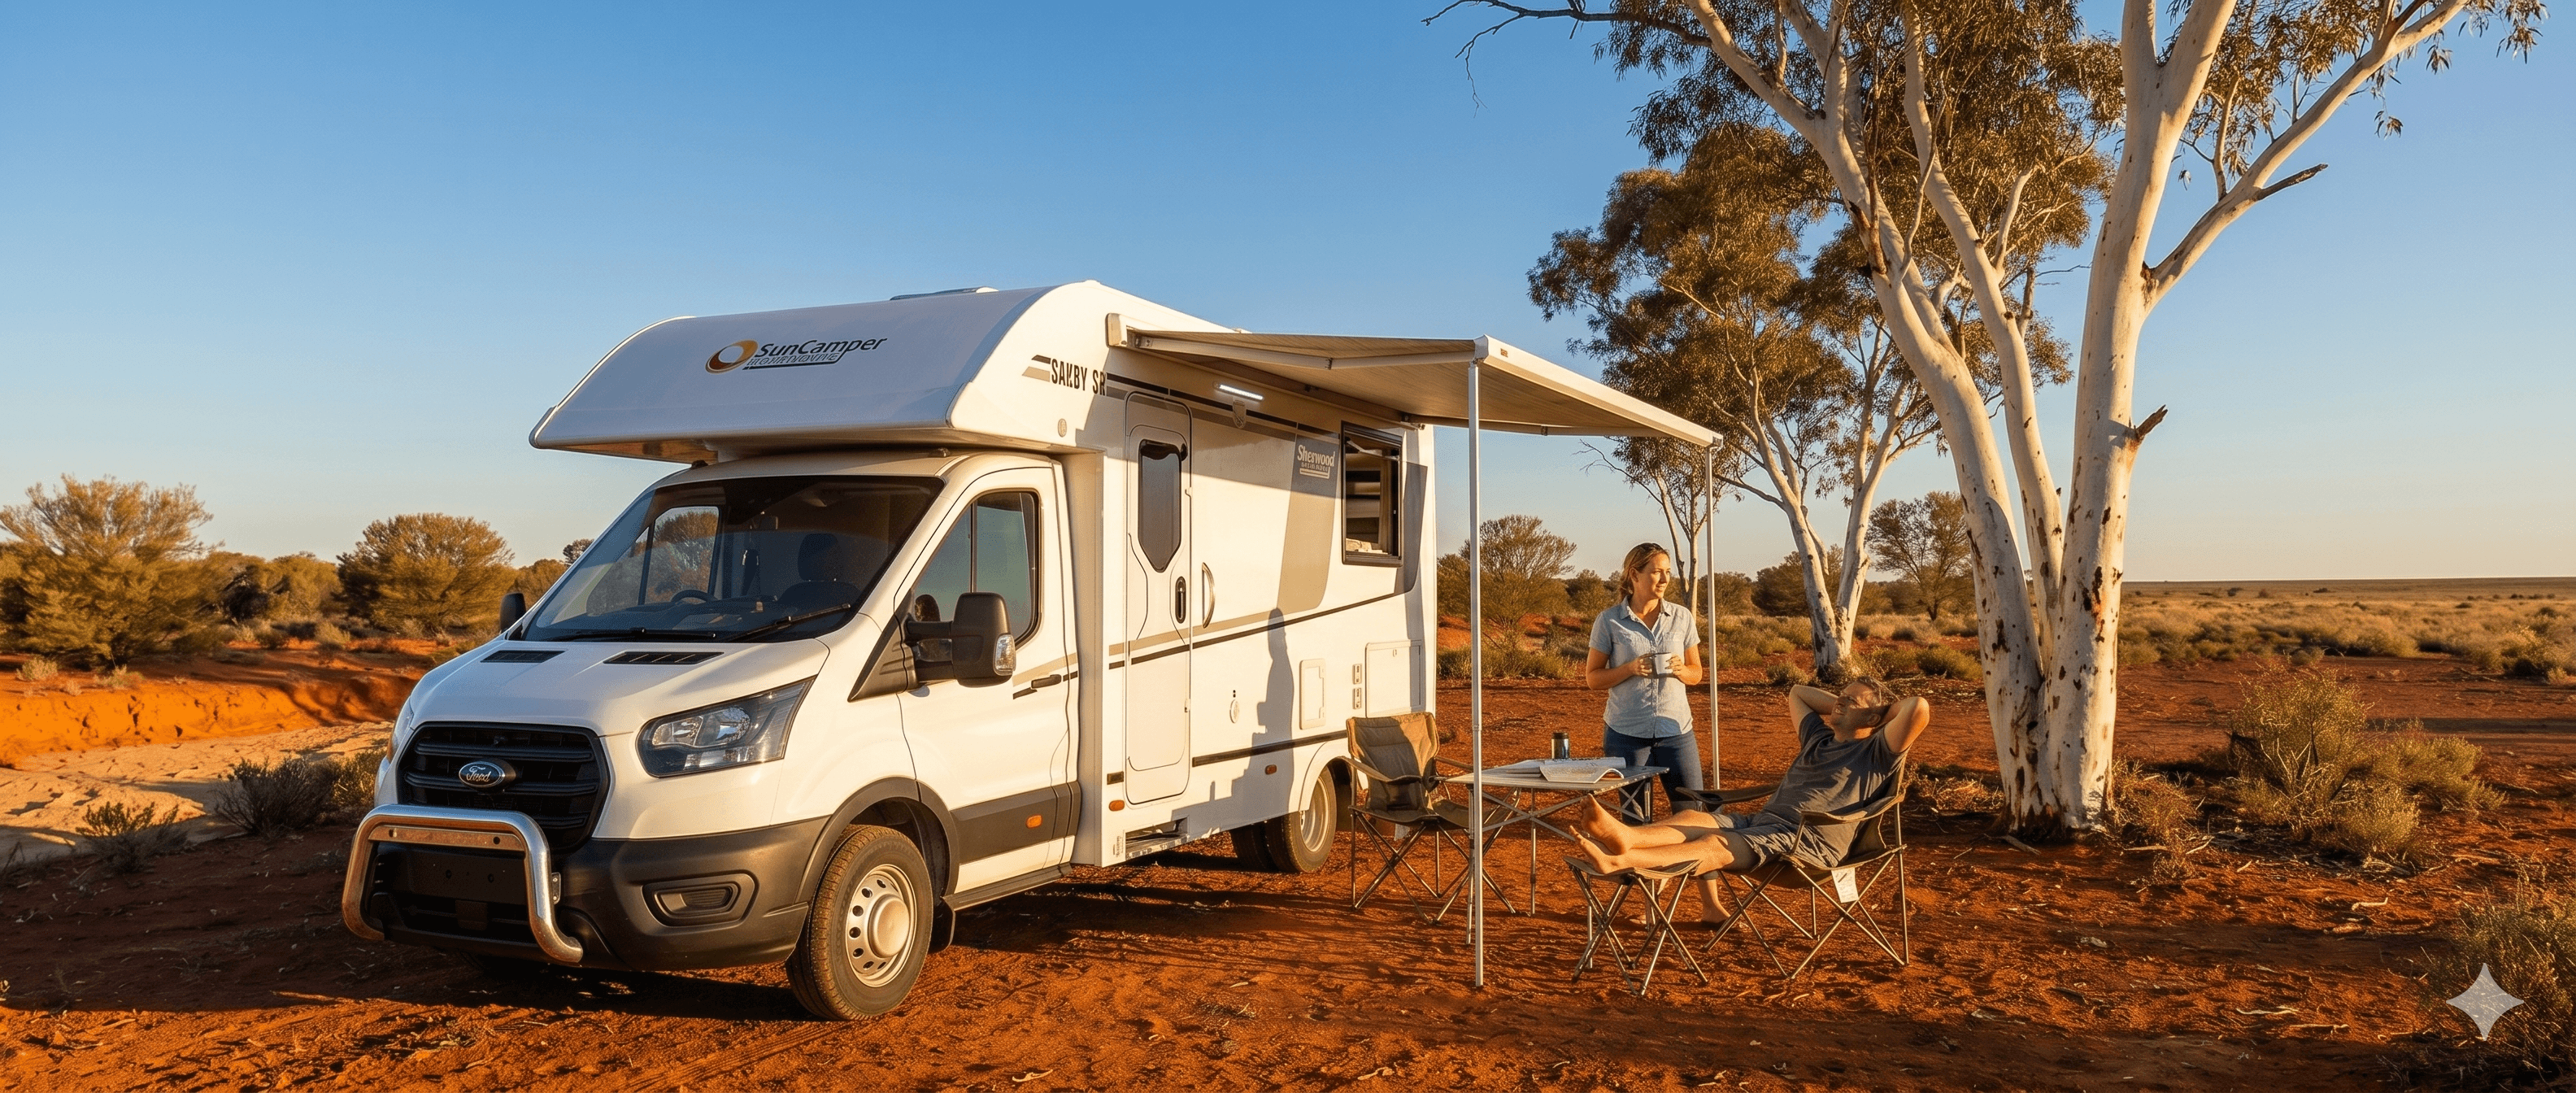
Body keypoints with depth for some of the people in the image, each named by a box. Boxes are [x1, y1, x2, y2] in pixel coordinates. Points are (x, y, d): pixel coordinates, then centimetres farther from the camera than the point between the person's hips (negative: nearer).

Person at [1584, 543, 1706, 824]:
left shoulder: (1681, 617, 6)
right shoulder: (1609, 621, -2)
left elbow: (1696, 673, 13)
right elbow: (1593, 677, 1)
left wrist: (1680, 670, -10)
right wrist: (1631, 668, -15)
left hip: (1676, 729, 2)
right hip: (1626, 733, -2)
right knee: (1636, 819, 5)